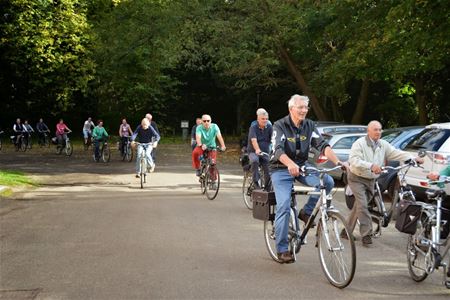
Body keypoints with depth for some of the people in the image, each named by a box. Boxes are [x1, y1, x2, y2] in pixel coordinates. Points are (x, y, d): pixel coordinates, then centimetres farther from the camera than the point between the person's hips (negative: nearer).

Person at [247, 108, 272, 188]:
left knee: (268, 171, -9)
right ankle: (255, 182, -23)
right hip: (253, 152, -3)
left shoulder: (269, 127, -2)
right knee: (255, 161, -35)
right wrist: (257, 150, -45)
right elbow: (254, 140, -27)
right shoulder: (253, 128, -11)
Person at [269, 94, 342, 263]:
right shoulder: (280, 126, -15)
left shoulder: (309, 126, -2)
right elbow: (278, 150, -30)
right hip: (281, 169, -4)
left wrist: (337, 162, -29)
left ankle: (307, 212, -1)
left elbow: (323, 145, -12)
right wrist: (291, 165, -50)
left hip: (302, 166, 4)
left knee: (327, 182, -21)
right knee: (284, 207, -16)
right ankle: (282, 250, -5)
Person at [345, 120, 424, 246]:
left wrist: (414, 159, -13)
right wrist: (371, 166, -38)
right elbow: (354, 160, -27)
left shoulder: (383, 145, 3)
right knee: (362, 205, -16)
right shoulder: (359, 143, -16)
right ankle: (366, 234, -15)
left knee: (358, 206, 11)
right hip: (357, 178, -6)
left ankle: (347, 231, 22)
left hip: (371, 180, 6)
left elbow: (397, 153, 0)